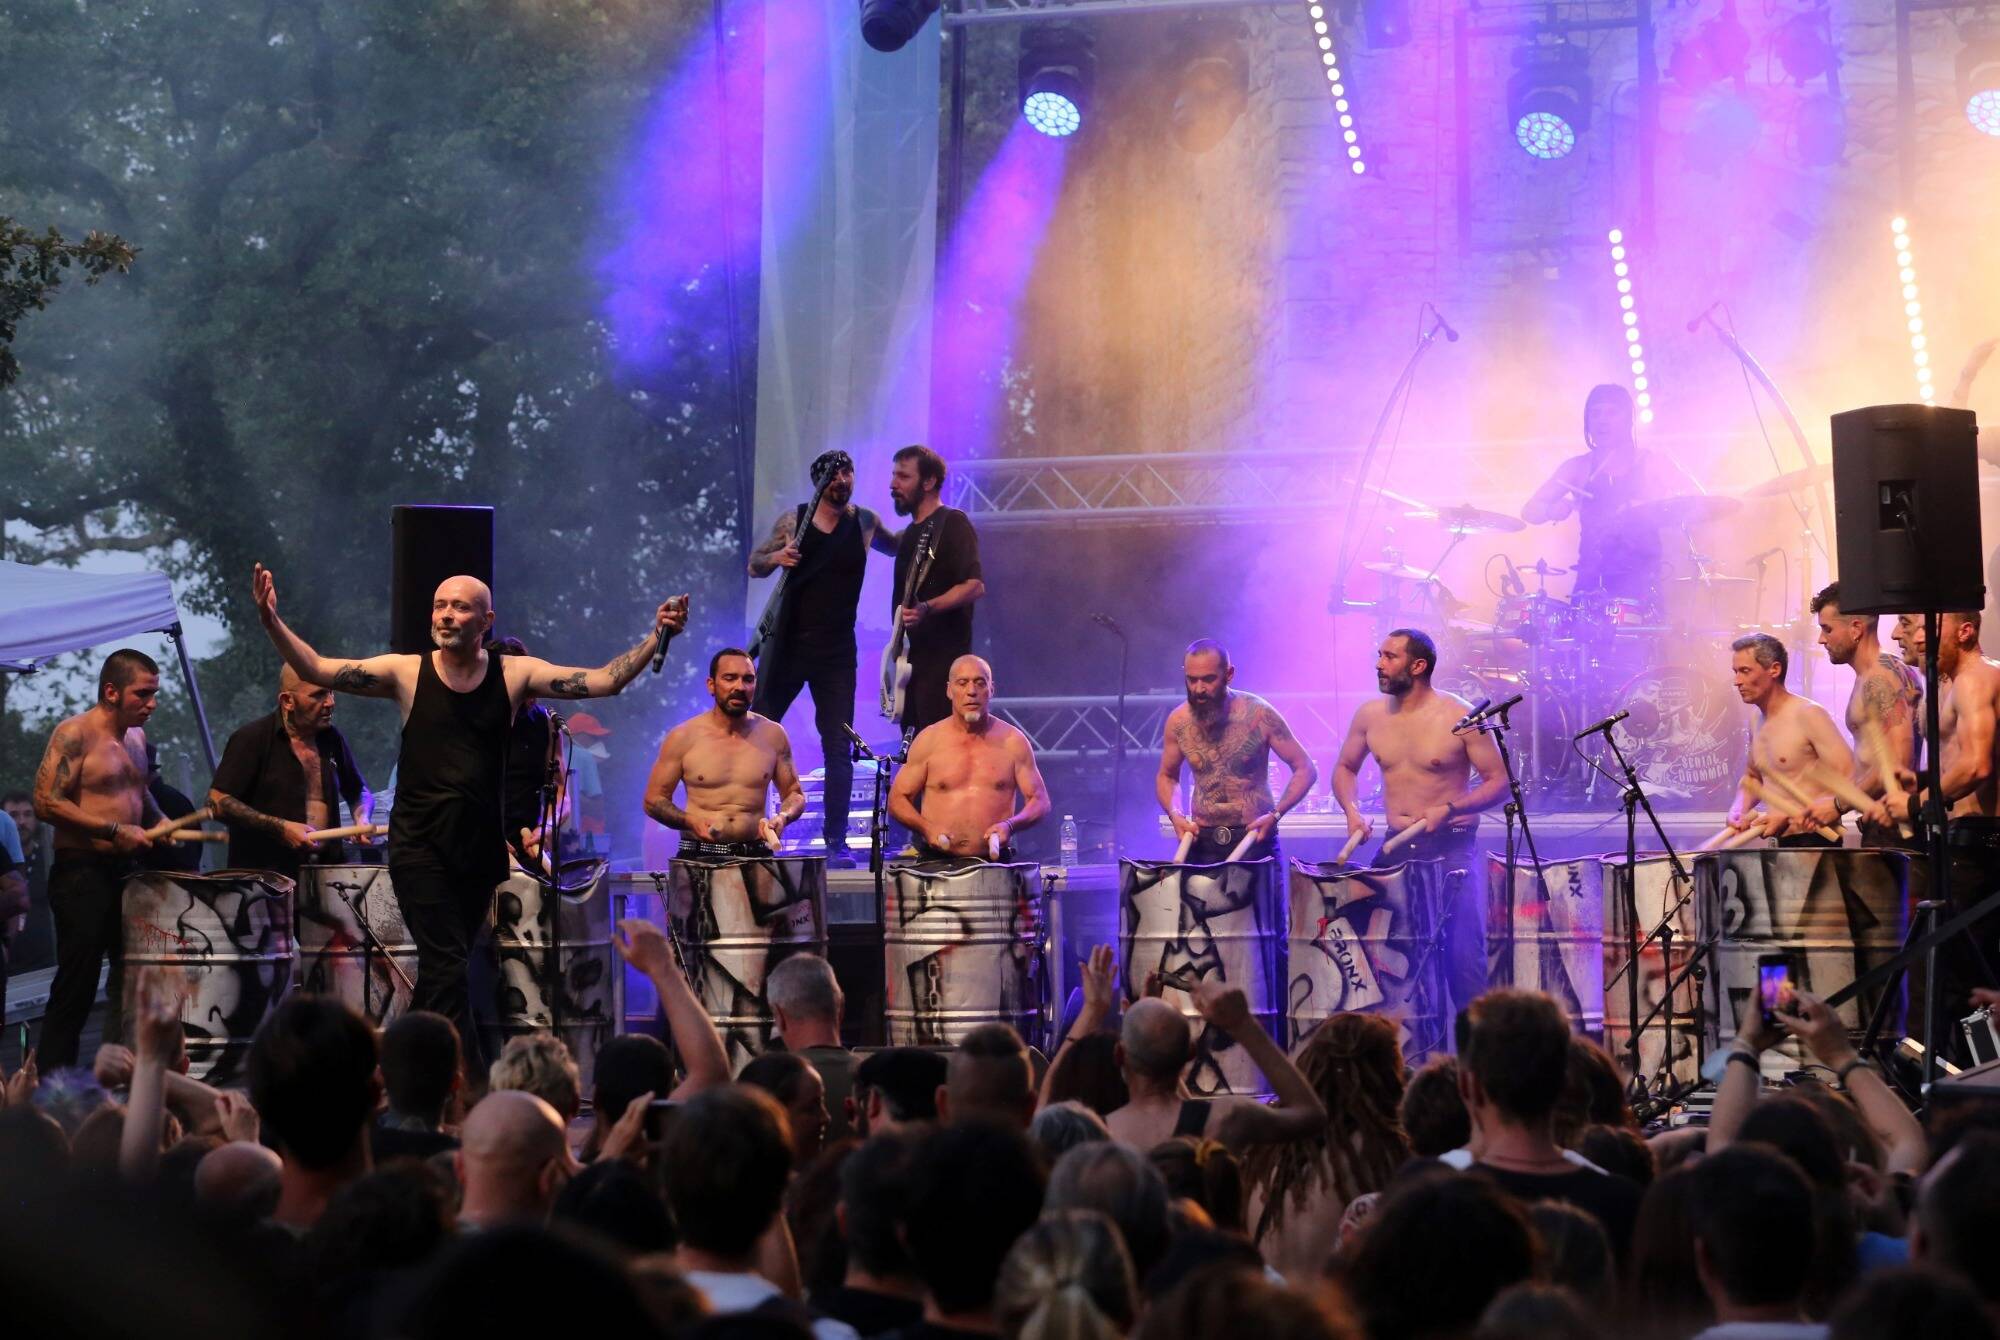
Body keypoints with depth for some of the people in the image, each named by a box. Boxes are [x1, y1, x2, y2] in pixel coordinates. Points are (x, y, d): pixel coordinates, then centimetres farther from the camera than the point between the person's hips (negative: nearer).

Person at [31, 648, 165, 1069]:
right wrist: (113, 831, -21)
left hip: (124, 872, 8)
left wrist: (159, 822, 10)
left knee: (129, 980, 10)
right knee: (76, 987, -5)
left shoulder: (136, 736, 13)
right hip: (82, 873, -8)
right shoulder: (75, 734, -12)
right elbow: (46, 802, -19)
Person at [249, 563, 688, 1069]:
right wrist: (271, 620, -17)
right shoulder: (407, 673, -1)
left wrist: (656, 637, -13)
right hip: (419, 845, -3)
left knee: (441, 969, 13)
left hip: (480, 846, 3)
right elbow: (316, 670, -5)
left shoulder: (514, 675, 2)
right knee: (448, 966, -13)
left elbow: (602, 681, -3)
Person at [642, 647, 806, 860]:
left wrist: (783, 817, -4)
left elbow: (795, 795, 18)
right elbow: (654, 800, 7)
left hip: (756, 856, 2)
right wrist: (690, 821, -11)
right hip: (698, 856, -2)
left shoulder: (772, 735, 7)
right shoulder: (683, 737, 1)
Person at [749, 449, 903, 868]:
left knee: (838, 749, -3)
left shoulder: (865, 523, 4)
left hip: (837, 652, 1)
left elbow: (896, 547, 24)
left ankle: (836, 842, 2)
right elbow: (755, 566, 9)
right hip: (786, 644, -1)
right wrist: (777, 558, -14)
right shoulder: (792, 520, 0)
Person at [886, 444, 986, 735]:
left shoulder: (952, 523, -7)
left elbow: (974, 586, -19)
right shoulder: (910, 534, 20)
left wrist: (926, 609, -32)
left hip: (943, 660, -9)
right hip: (911, 661, 9)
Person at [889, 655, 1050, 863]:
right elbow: (897, 799, 10)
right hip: (937, 862, 0)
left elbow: (1040, 802, 9)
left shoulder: (1012, 741, 6)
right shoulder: (928, 741, 6)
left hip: (996, 862, 0)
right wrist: (926, 828, -9)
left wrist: (1010, 825, -11)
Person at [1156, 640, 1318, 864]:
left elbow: (1305, 769, -6)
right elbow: (1166, 777, 15)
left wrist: (1275, 814, -18)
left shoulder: (1259, 714, -11)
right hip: (1202, 841, 2)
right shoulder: (1178, 721, -2)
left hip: (1255, 839, -2)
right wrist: (1175, 815, -5)